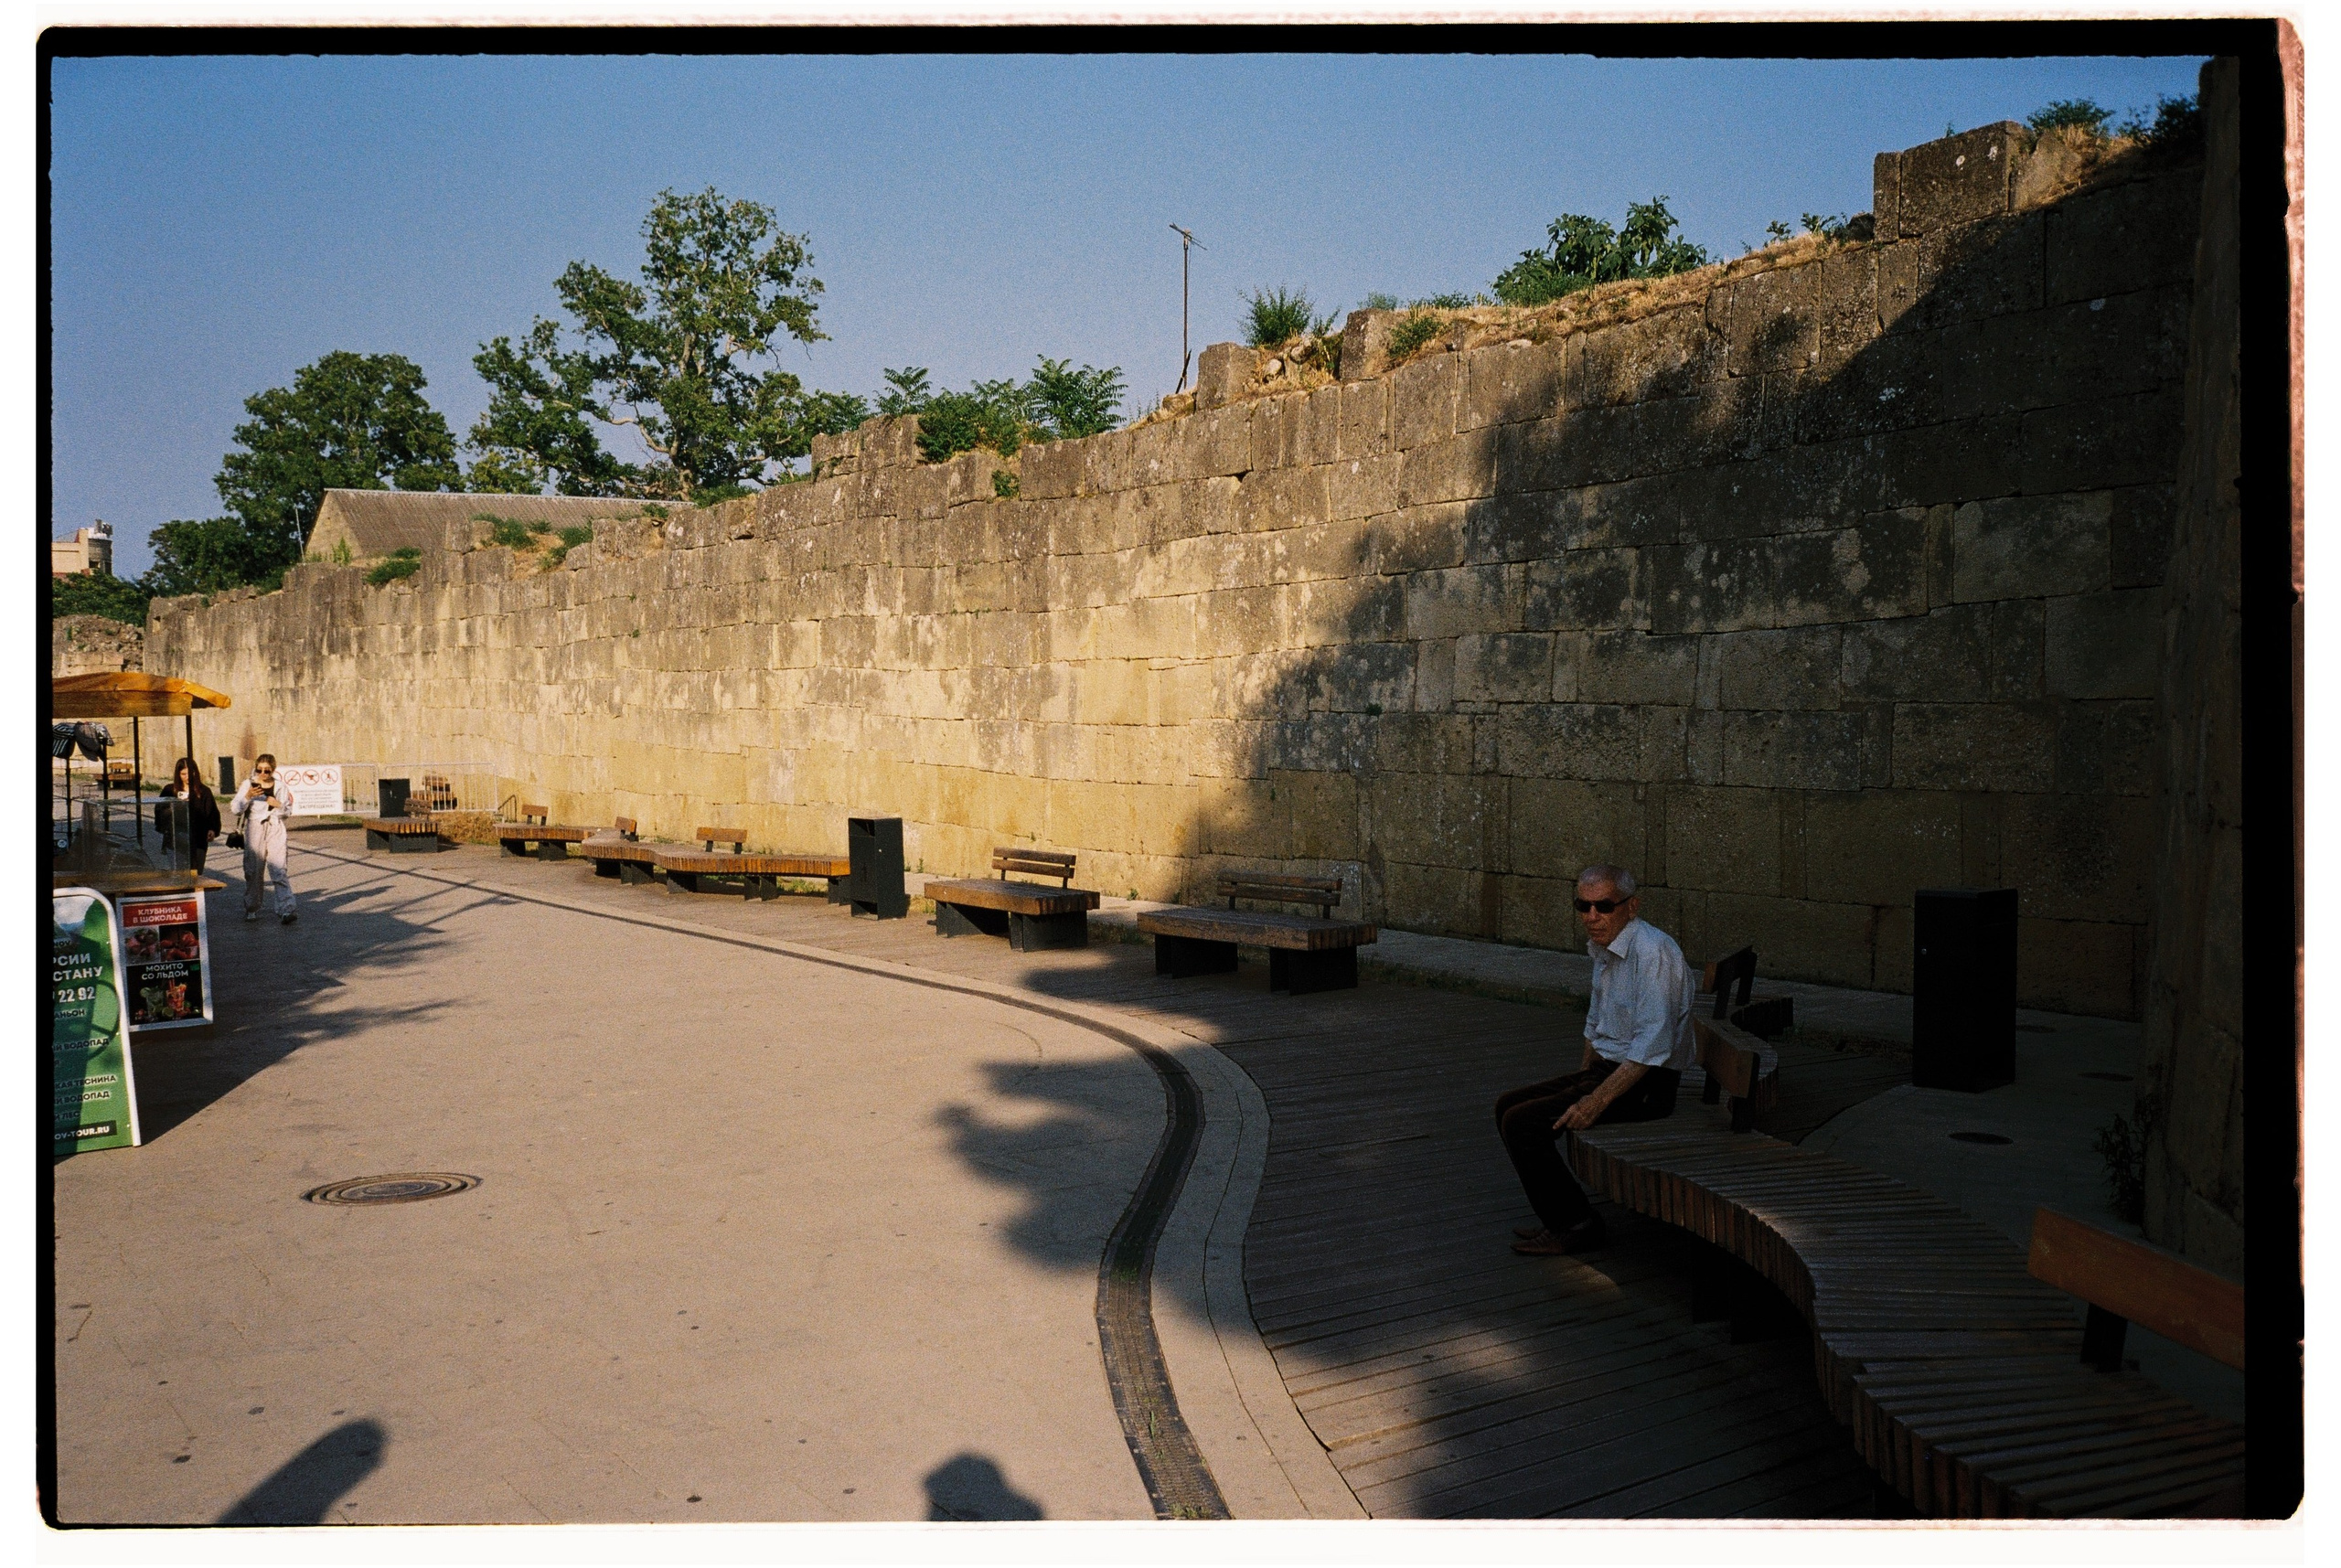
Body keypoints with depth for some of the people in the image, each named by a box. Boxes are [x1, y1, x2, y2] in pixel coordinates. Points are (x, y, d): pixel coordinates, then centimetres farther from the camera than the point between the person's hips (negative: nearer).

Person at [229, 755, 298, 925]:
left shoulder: (280, 787, 9)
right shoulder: (248, 785, 4)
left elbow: (286, 812, 16)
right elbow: (234, 810, -1)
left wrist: (279, 805, -5)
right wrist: (247, 797, -16)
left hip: (275, 830, 0)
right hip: (254, 831, 0)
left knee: (279, 871, -12)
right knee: (253, 872, 7)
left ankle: (285, 911, -19)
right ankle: (251, 910, 22)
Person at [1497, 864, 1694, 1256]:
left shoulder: (1651, 951, -21)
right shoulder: (1604, 948, 10)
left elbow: (1652, 1046, -26)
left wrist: (1597, 1100, -27)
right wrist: (1580, 1080, 19)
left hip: (1646, 1083, -10)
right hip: (1608, 1068, 10)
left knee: (1523, 1122, -17)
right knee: (1508, 1105, 7)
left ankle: (1575, 1225, -5)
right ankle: (1558, 1215, 13)